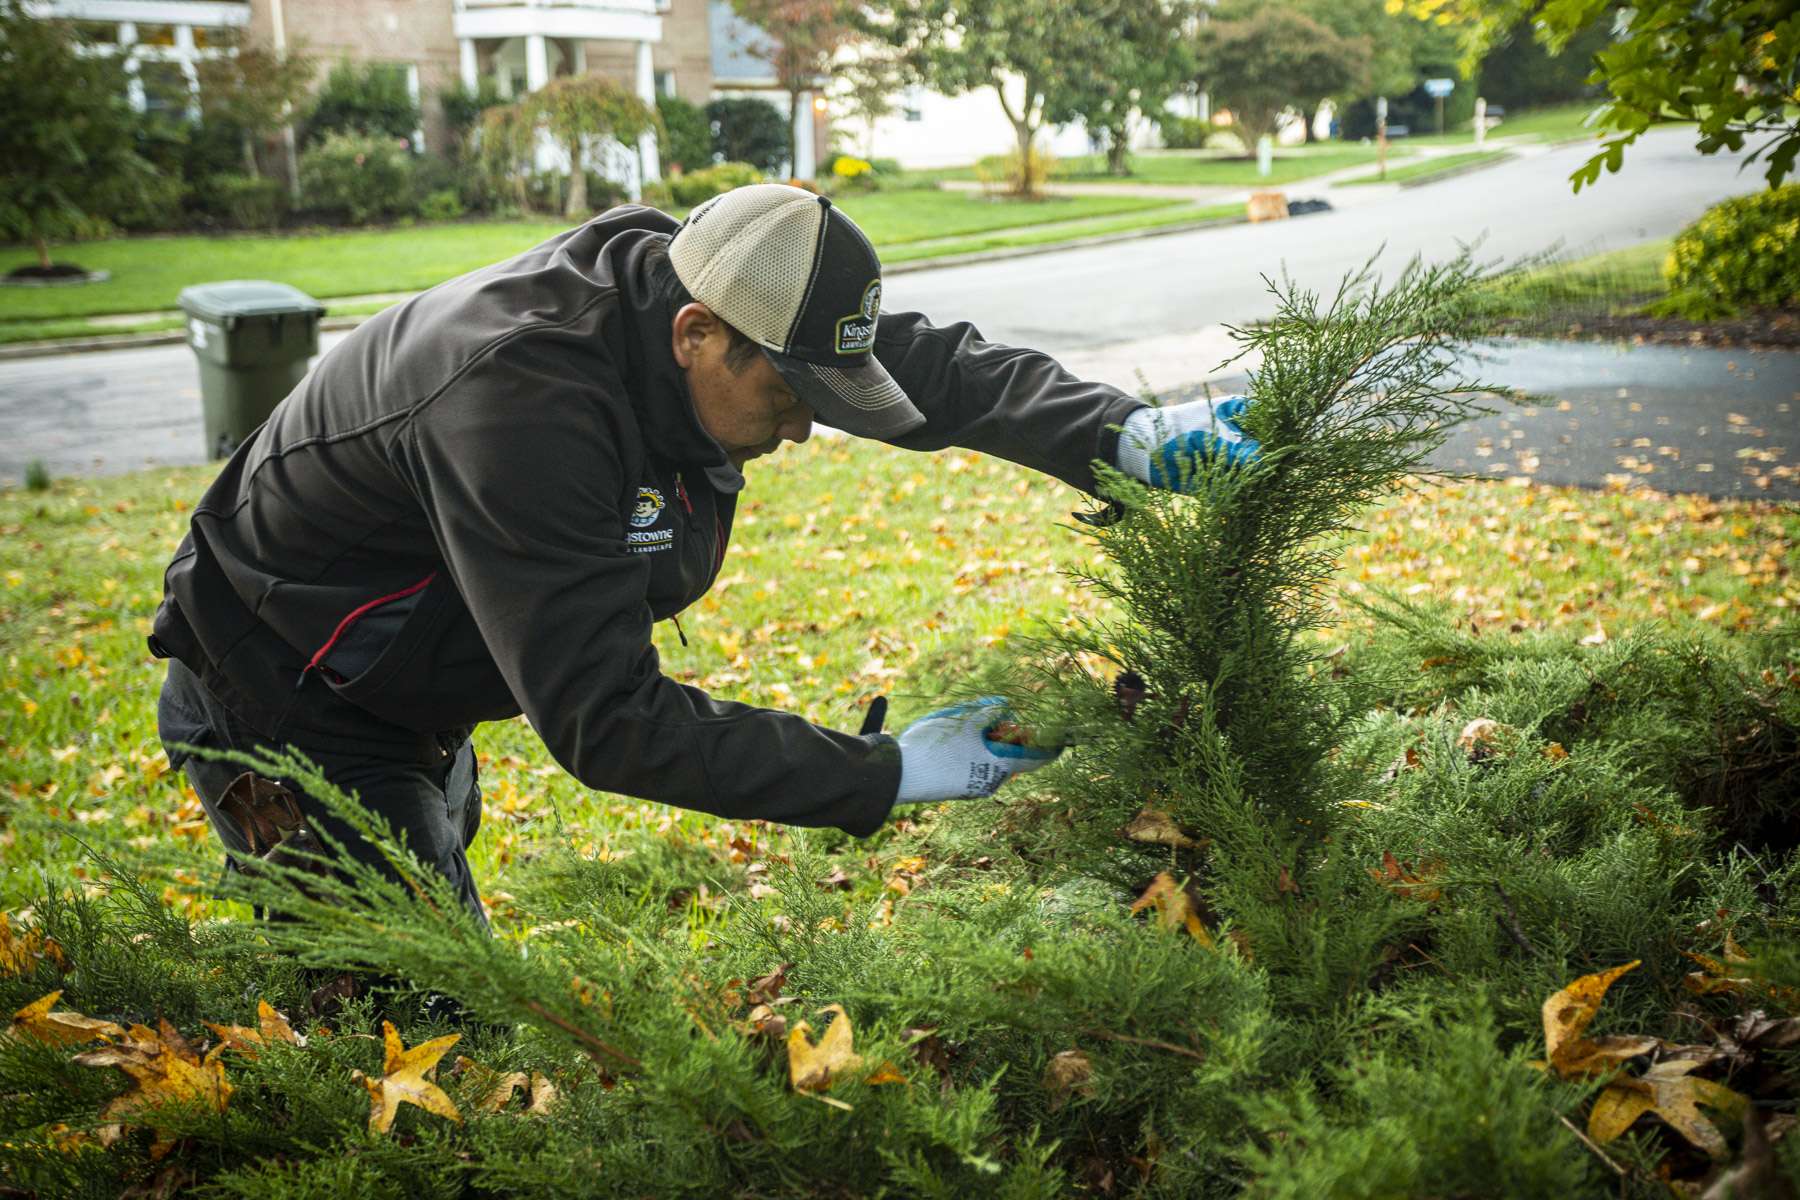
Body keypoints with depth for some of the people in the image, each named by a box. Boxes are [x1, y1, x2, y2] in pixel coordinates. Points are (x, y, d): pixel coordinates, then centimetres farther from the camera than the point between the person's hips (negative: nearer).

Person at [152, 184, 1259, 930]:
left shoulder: (689, 286, -14)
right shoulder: (523, 401, -39)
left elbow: (935, 363, -6)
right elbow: (610, 723, -38)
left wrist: (1123, 434, -20)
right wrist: (885, 774, -36)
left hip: (417, 704, 8)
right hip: (284, 718, -8)